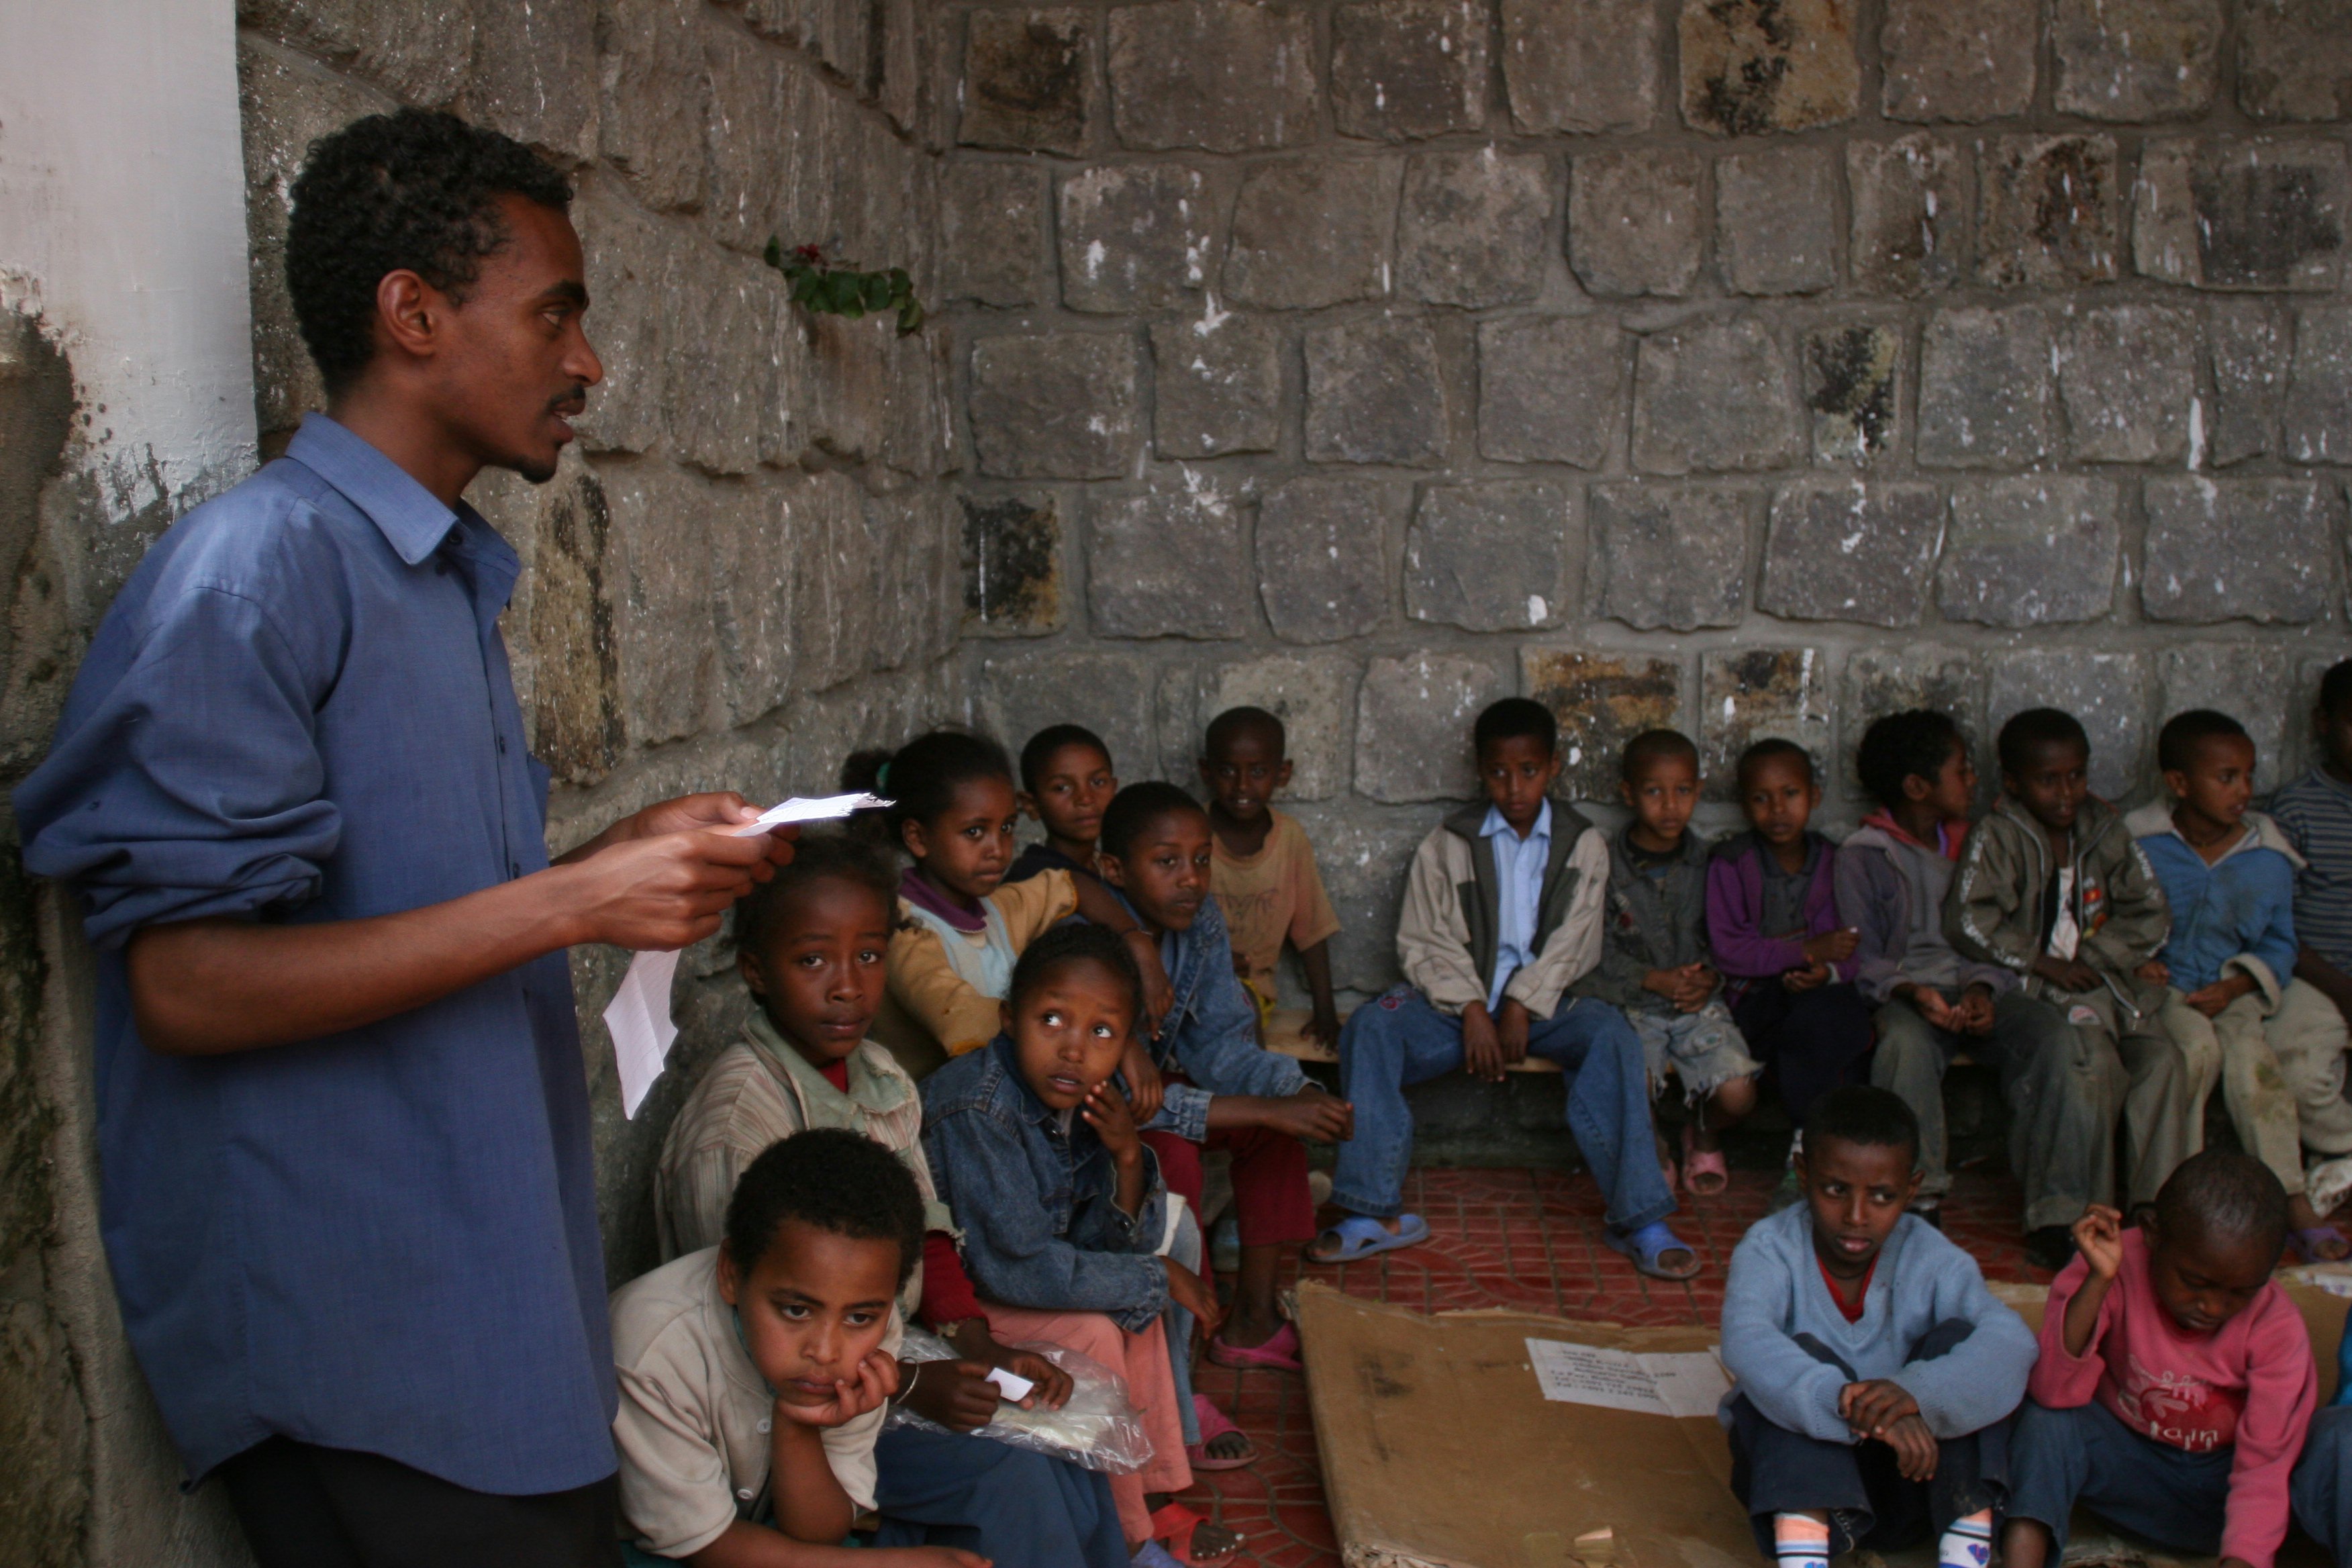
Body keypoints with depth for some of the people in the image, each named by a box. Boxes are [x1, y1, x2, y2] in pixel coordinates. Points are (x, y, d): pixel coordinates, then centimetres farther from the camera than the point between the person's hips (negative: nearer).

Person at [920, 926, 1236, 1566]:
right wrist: (1160, 1276, -21)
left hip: (998, 1279, 8)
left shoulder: (1083, 1098, -6)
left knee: (1135, 1306, 1)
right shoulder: (976, 1111, -30)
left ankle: (1156, 1496, 11)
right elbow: (1015, 1268, -31)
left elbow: (1115, 1245, -1)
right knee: (1090, 1335, -20)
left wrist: (1128, 1157, -22)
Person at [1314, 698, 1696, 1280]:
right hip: (1458, 1002, 1)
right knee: (1369, 1026, -27)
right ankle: (1376, 1213, -27)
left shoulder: (1582, 844, 7)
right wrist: (1472, 1009, -16)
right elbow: (1426, 941, -1)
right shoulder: (1448, 844, 6)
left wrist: (1522, 1005, -15)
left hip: (1542, 1005, 0)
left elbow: (1572, 943, -1)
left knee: (1611, 1033, -32)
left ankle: (1640, 1219, -29)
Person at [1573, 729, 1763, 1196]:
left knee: (1737, 1096, -20)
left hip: (1699, 1004, 2)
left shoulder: (1708, 861, 4)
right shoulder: (1606, 864, -3)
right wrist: (1653, 980, -15)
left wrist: (1710, 977, -11)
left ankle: (1704, 1135, 19)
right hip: (1631, 1005, -2)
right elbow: (1598, 952, -3)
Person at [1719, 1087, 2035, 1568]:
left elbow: (2012, 1343, -27)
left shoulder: (1933, 1260, -8)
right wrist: (1845, 1401, -50)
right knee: (1804, 1352, -27)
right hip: (1798, 1470, -1)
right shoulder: (1769, 1251, -12)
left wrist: (1915, 1393, -47)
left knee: (1957, 1336, -18)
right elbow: (1746, 1343, -33)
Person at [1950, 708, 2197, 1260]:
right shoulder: (1997, 837, -4)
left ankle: (2156, 1204, -11)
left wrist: (2092, 956, -6)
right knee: (2095, 1062, -27)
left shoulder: (2107, 832, 11)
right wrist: (2044, 963, -13)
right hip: (2035, 987, -5)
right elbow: (1968, 920, -15)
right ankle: (2070, 1215, -21)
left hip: (2107, 979, 5)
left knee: (2164, 1059, -17)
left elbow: (2152, 916, 9)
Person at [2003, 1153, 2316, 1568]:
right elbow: (2054, 1391, -28)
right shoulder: (2121, 1268, -19)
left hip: (2222, 1484, 1)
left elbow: (2265, 1464, -22)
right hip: (2126, 1463, -1)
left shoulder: (2278, 1328, -17)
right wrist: (2098, 1282, -37)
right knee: (2046, 1417, -30)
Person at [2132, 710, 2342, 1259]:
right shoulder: (2139, 846, -4)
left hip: (2232, 993, 1)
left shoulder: (2270, 860, 1)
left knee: (2250, 1051, -28)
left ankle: (2292, 1200, -30)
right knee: (2196, 1045, -31)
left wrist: (2235, 987, -9)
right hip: (2162, 986, -1)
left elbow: (2280, 944, 7)